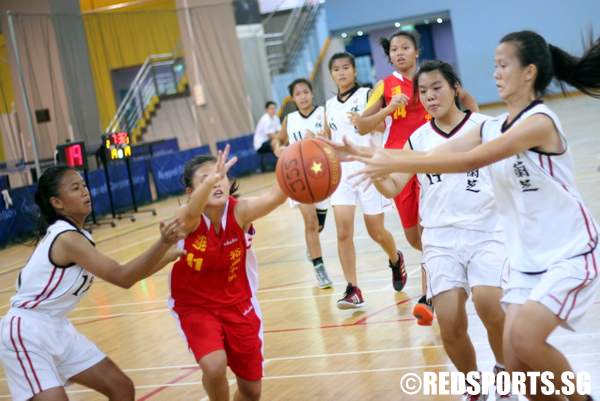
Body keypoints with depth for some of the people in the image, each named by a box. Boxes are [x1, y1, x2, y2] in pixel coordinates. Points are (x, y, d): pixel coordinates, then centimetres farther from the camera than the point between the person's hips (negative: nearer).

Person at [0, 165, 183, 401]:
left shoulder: (75, 235, 8)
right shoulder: (66, 238, -22)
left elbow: (121, 275, 13)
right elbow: (122, 278, -26)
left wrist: (169, 254, 8)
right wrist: (163, 243, -35)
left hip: (56, 329, 10)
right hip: (27, 333, -10)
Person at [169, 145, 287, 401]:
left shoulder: (239, 211, -19)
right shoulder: (187, 219, -23)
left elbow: (275, 197, -39)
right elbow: (192, 212, -48)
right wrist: (209, 180, -68)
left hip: (238, 304, 3)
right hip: (196, 308, -3)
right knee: (214, 366, -28)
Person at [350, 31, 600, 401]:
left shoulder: (539, 120, -20)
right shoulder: (491, 128, 6)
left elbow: (469, 161, -29)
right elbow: (437, 154, -1)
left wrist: (394, 164, -30)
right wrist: (374, 156, -11)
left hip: (570, 253, -7)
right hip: (528, 258, 8)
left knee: (525, 337, -22)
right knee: (516, 361, 0)